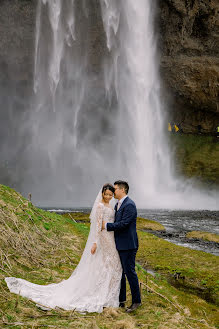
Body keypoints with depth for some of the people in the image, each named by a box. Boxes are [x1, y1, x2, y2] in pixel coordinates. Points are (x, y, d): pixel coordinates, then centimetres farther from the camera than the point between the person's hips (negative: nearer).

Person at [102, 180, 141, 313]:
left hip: (128, 245, -10)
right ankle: (121, 300, 24)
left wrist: (107, 225, -16)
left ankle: (137, 301, 6)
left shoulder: (129, 205, -16)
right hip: (119, 245, 10)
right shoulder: (118, 205, 15)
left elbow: (123, 224, -23)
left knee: (130, 272, -4)